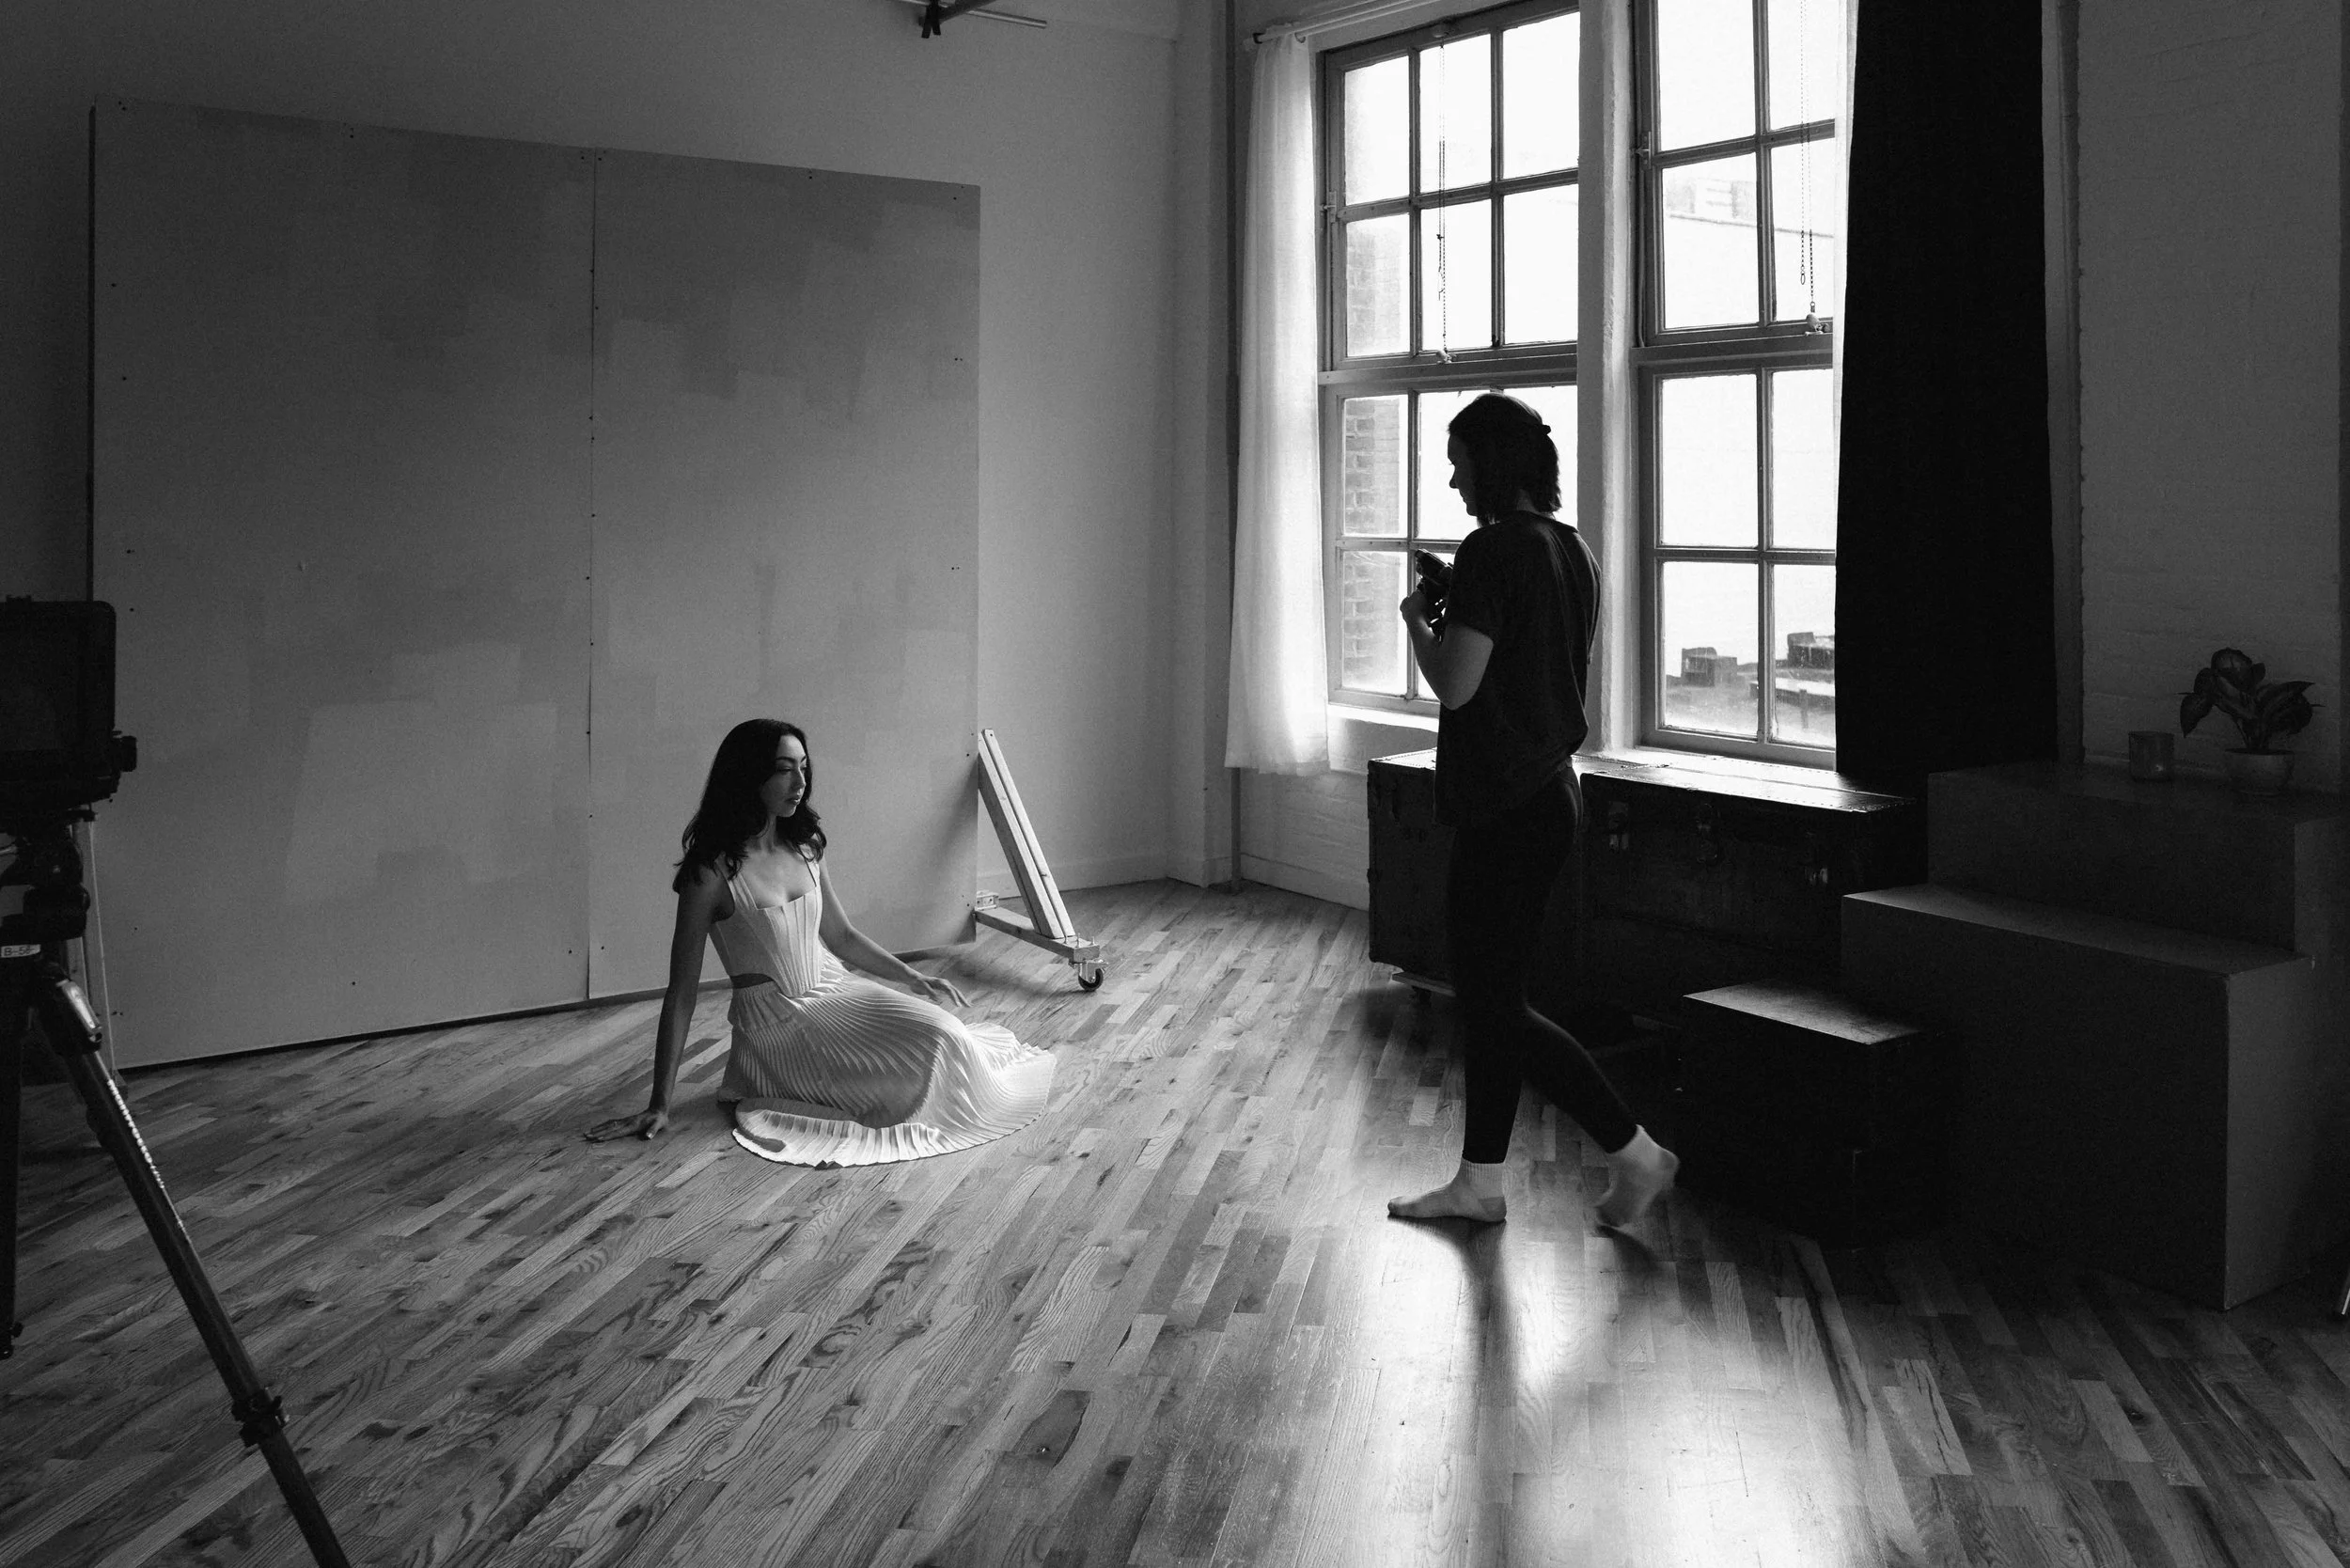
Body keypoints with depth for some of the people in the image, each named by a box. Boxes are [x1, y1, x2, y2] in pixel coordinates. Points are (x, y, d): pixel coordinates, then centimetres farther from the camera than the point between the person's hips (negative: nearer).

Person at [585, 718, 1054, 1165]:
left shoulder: (807, 846, 3)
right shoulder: (712, 873, -16)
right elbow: (681, 994, -14)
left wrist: (911, 976, 7)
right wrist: (659, 1106, -16)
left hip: (838, 995, 6)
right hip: (779, 1028, -6)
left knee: (941, 1029, -16)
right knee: (934, 1044, -19)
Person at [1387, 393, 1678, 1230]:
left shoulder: (1492, 550, -17)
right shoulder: (1572, 549, 11)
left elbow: (1454, 685, -20)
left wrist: (1418, 619, -2)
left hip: (1504, 806, -10)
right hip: (1550, 790, 10)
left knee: (1493, 1005, 0)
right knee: (1489, 996, 15)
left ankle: (1634, 1152, 4)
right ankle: (1479, 1182, 23)